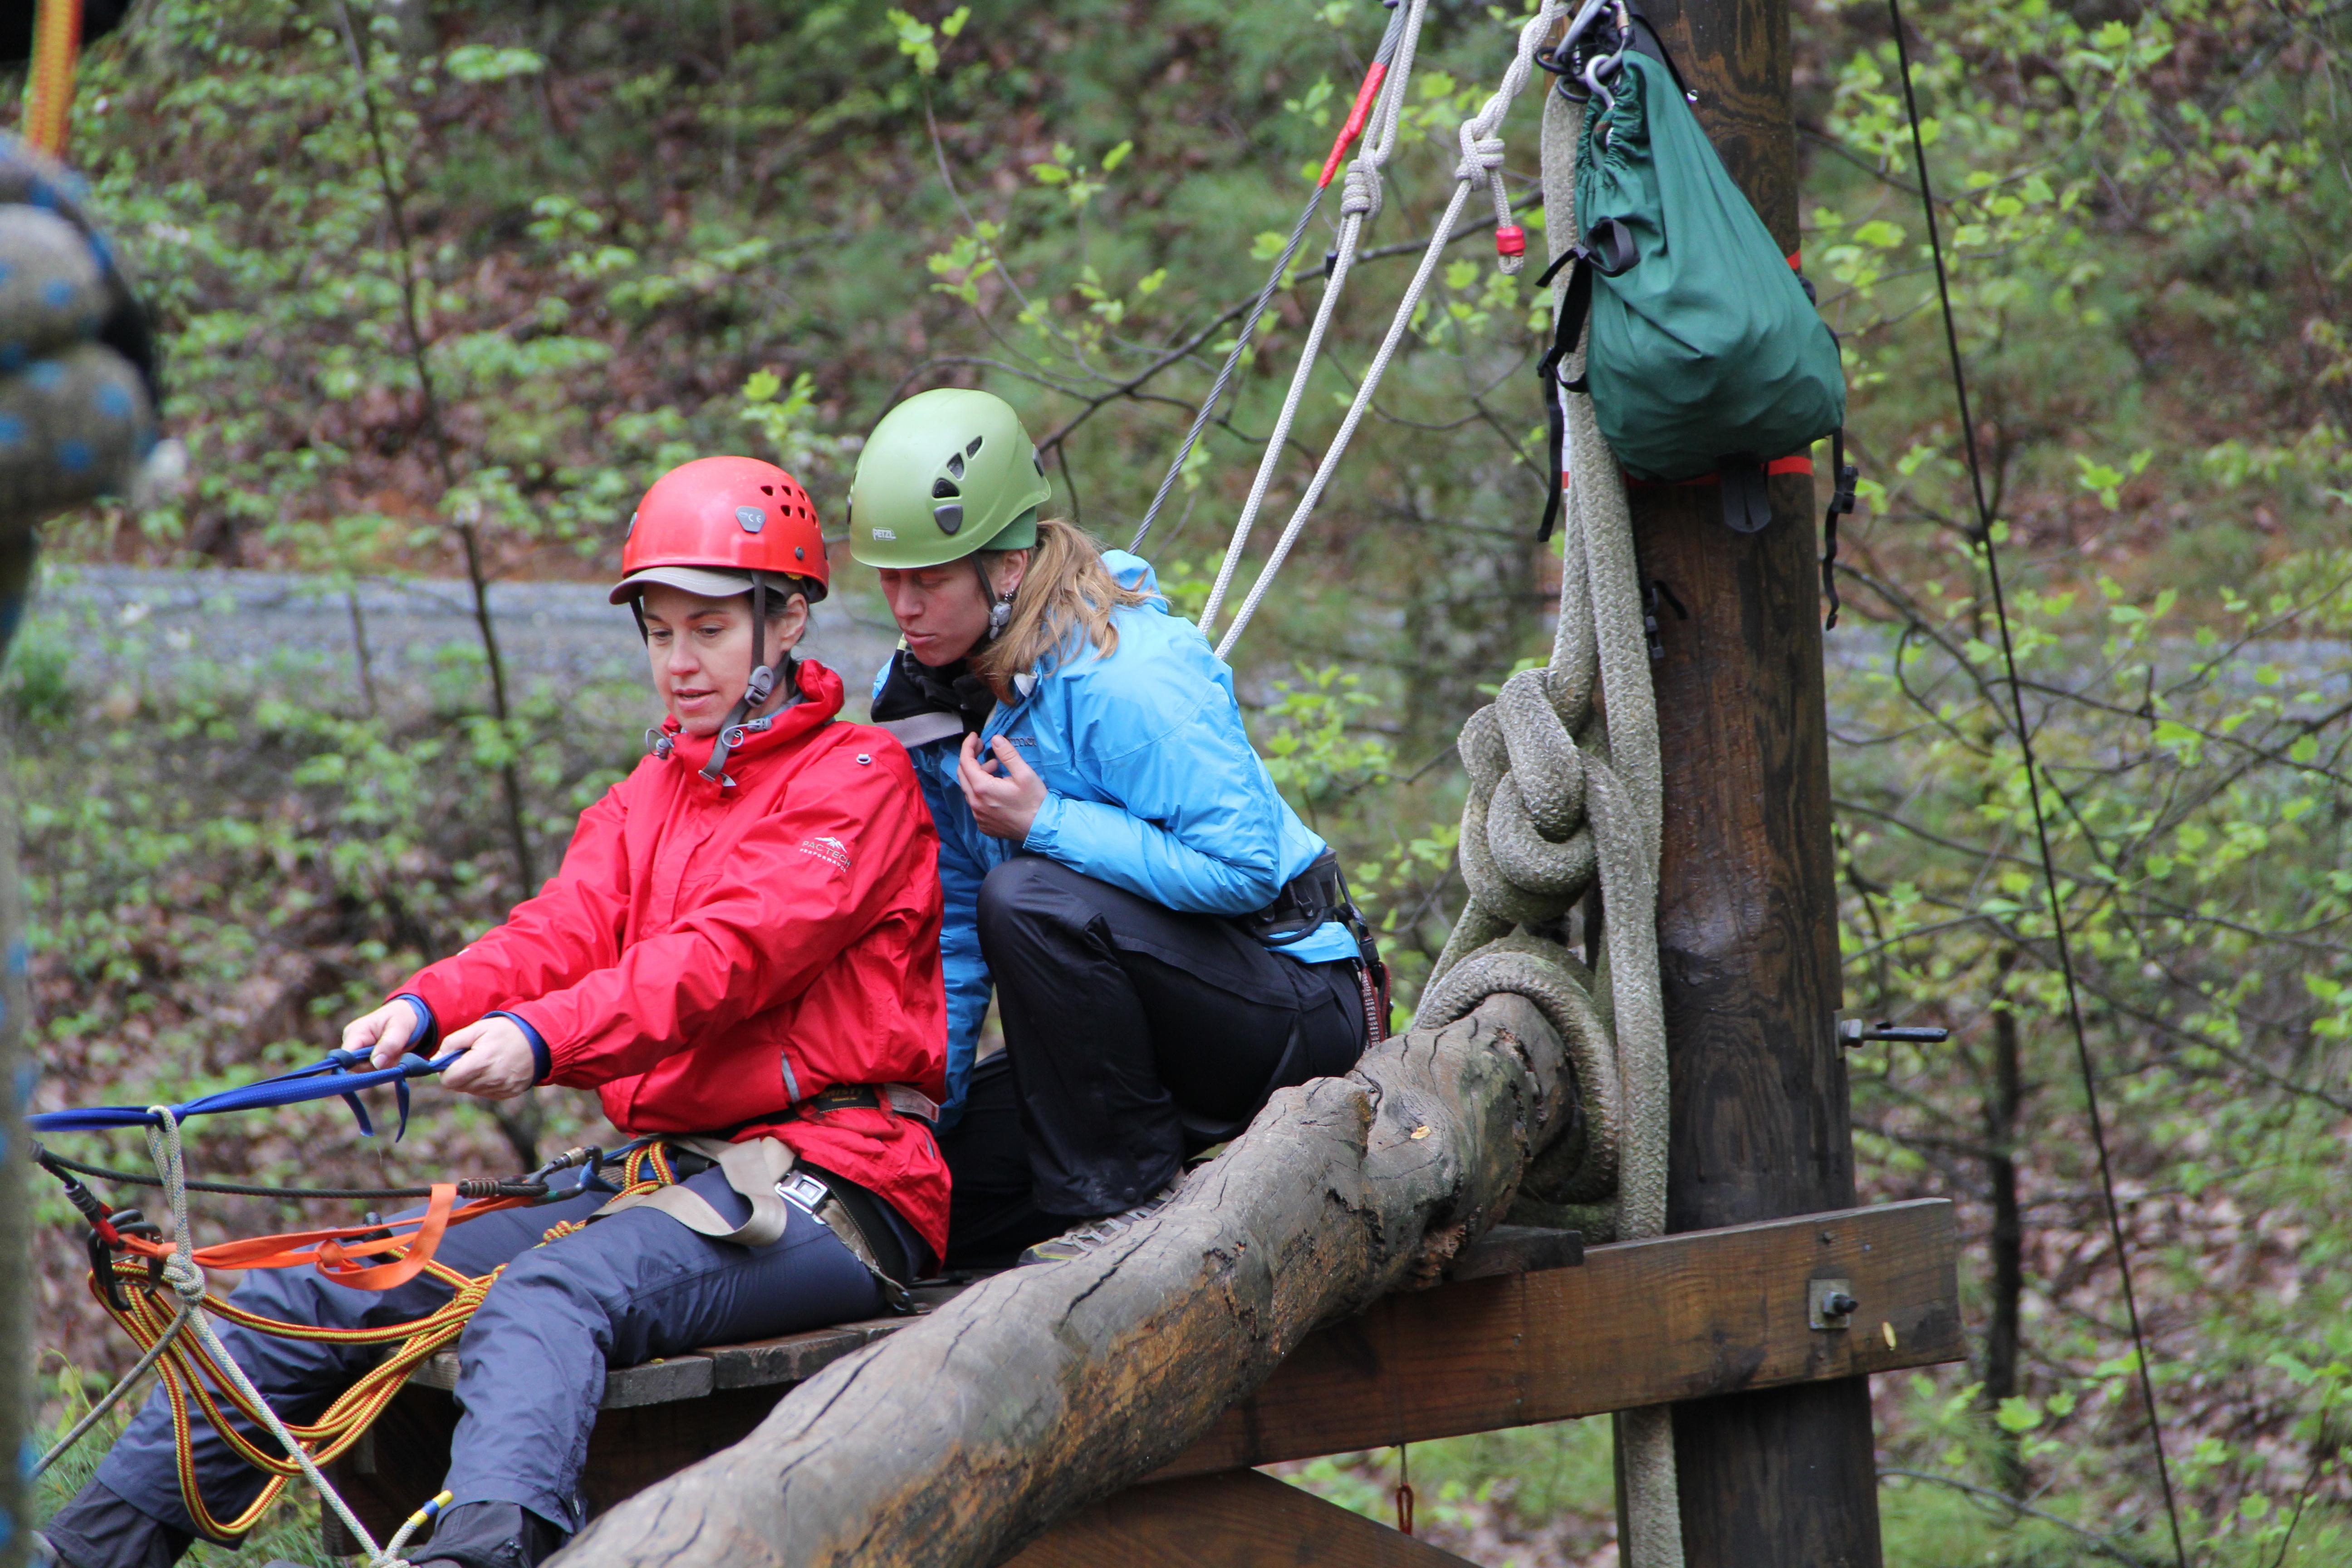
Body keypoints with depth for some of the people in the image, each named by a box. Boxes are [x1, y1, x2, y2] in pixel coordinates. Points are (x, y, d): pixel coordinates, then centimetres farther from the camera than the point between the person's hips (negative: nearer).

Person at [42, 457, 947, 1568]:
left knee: (549, 1301, -37)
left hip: (830, 1185, -8)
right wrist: (425, 1009, -18)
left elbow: (730, 956, -17)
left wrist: (541, 1039, -31)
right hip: (664, 1172, 8)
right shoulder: (645, 802, 24)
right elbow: (562, 934, 5)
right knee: (315, 1288, -2)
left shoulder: (856, 779, -1)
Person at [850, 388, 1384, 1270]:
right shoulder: (922, 694, 1)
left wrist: (1045, 823, -28)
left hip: (1299, 1015, -8)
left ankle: (1128, 1198, -20)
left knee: (1031, 899, -32)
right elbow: (947, 921, 7)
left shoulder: (1126, 675, -23)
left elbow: (1243, 867, -27)